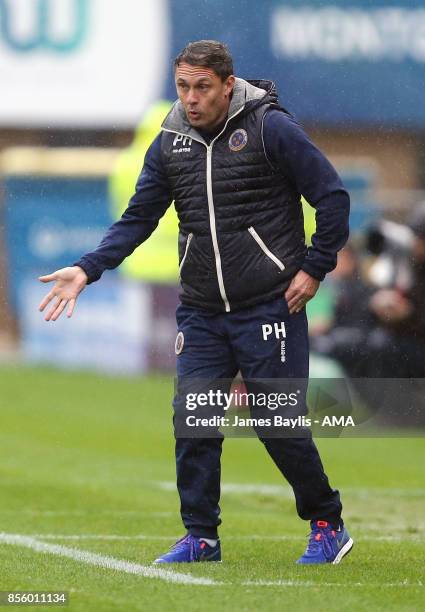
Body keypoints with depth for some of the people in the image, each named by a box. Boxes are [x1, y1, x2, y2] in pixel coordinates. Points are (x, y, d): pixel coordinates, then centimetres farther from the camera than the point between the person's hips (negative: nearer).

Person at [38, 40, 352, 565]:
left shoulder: (271, 129, -9)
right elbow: (138, 219, 9)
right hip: (201, 314, 5)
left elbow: (332, 197, -5)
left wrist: (314, 267, -8)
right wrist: (87, 270, -4)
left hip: (269, 306, -5)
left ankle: (328, 524, 15)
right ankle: (200, 537, 7)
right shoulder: (170, 143, 6)